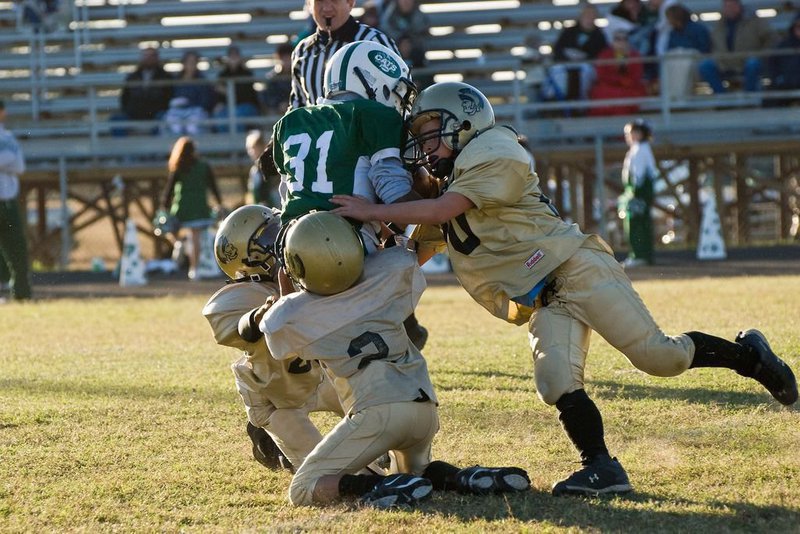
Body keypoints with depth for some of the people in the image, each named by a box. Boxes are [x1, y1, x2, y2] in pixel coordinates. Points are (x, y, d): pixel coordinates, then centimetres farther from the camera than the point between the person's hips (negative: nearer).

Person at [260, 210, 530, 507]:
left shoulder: (286, 318, 1)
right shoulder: (388, 272, 4)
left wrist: (283, 283, 36)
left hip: (377, 412, -5)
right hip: (426, 408, 5)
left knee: (302, 491, 5)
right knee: (411, 472, 33)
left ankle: (380, 486, -20)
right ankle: (461, 478, 0)